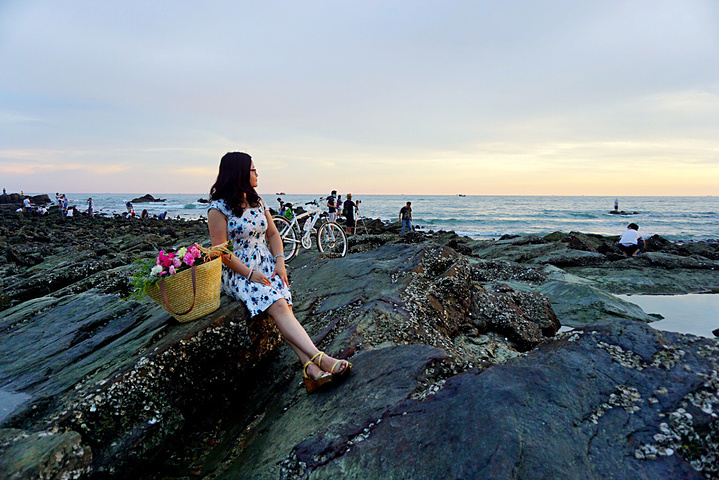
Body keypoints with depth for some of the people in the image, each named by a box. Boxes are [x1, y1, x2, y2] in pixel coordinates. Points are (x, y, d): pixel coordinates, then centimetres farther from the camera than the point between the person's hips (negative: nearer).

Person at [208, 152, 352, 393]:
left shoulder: (258, 202, 14)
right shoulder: (219, 208, -6)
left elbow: (273, 234, 16)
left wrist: (280, 262, 0)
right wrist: (250, 274, -17)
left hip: (267, 266, 6)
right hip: (237, 272, -5)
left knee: (284, 307, -23)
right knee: (278, 306, -28)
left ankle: (310, 367, -34)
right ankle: (320, 359, -37)